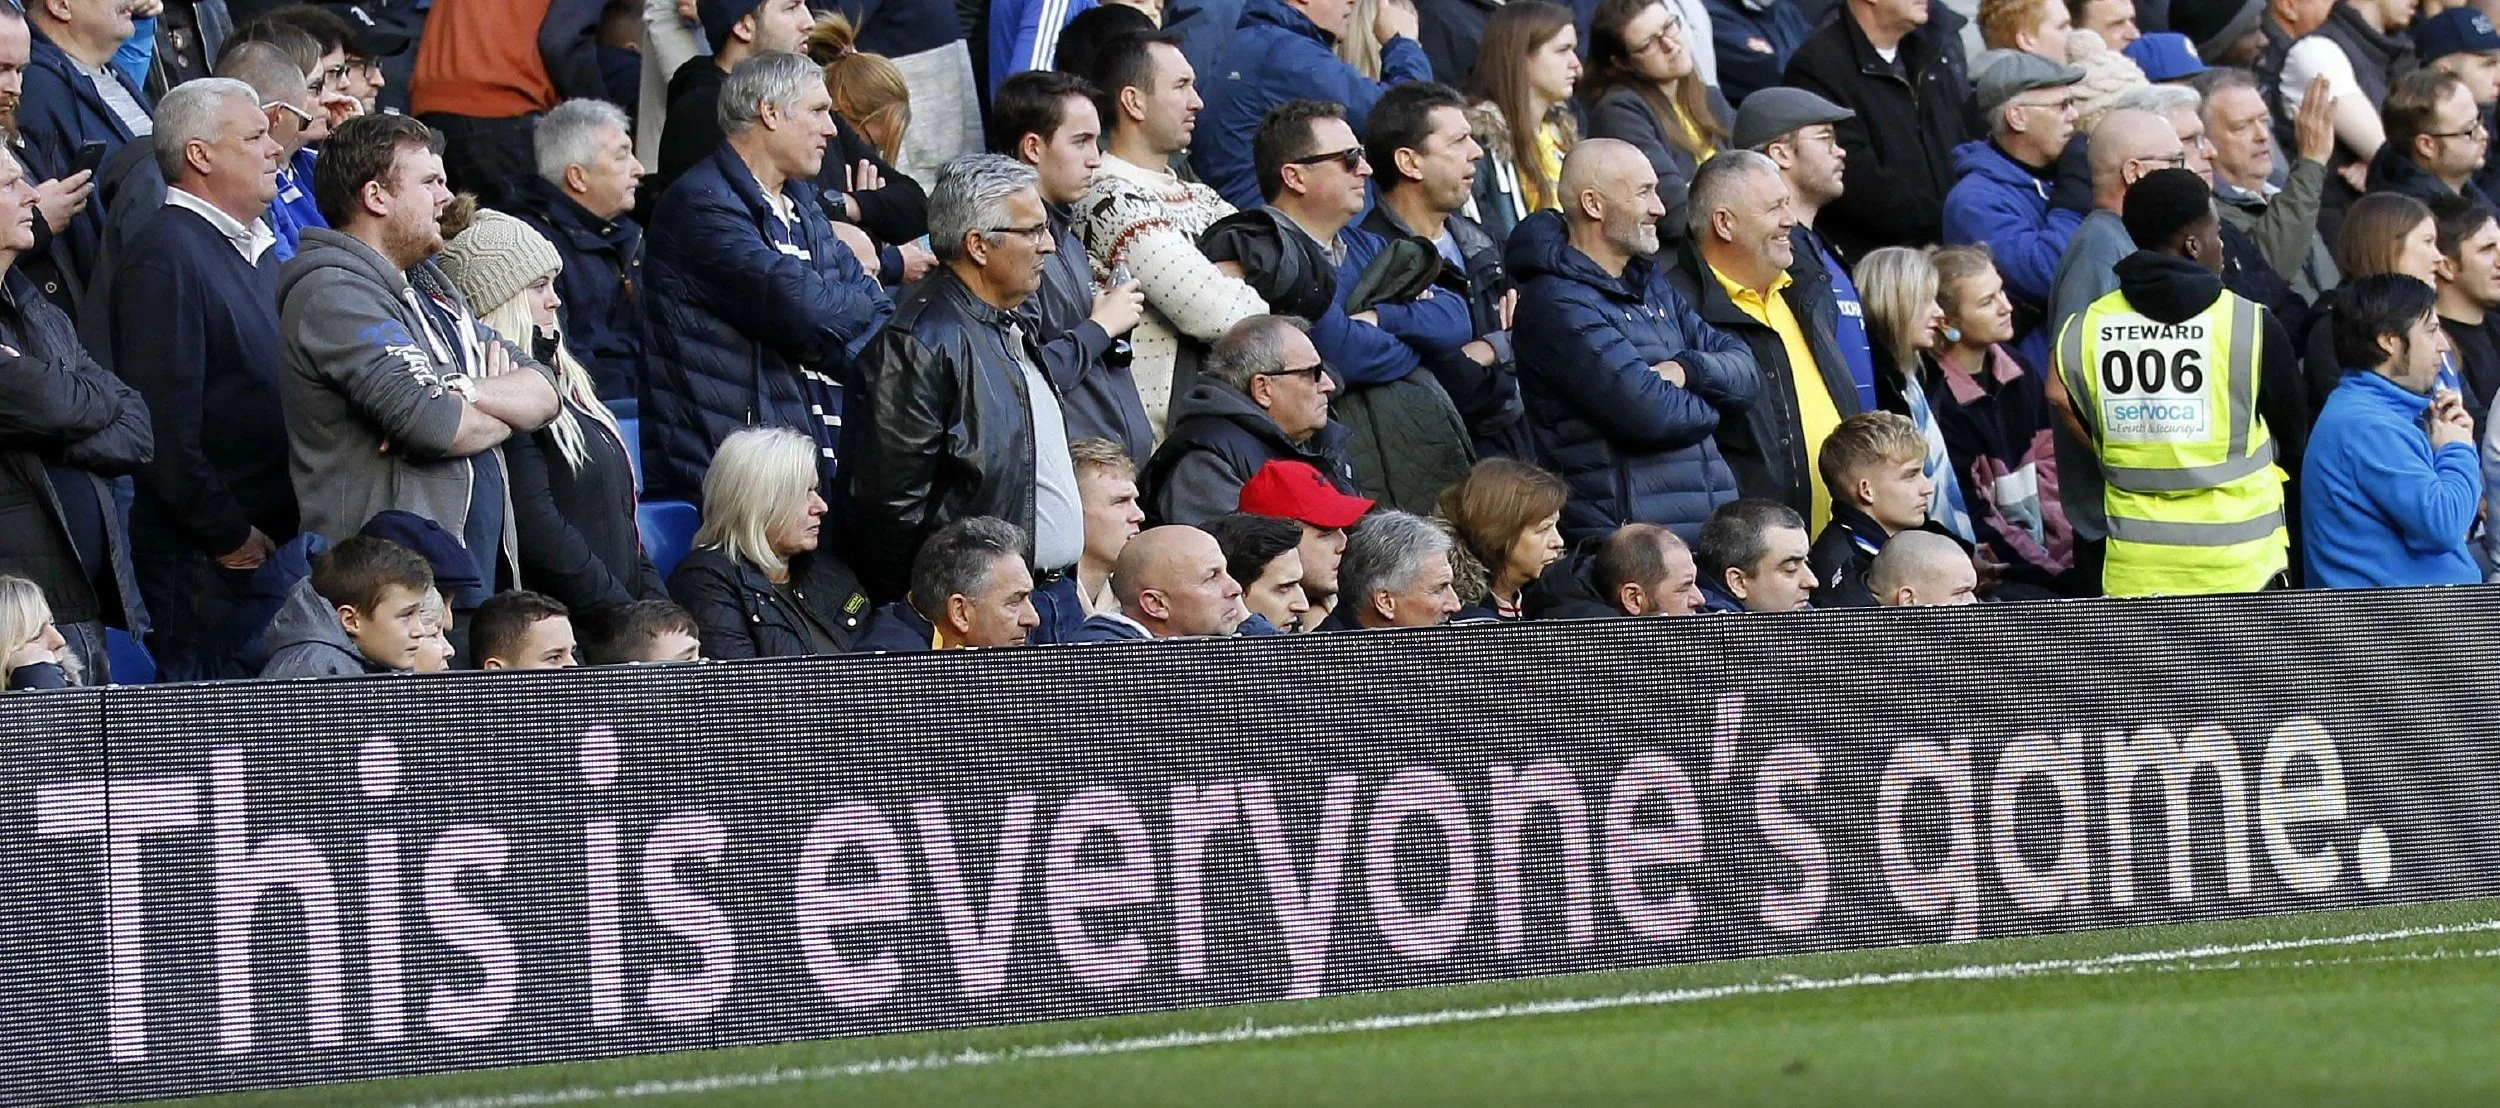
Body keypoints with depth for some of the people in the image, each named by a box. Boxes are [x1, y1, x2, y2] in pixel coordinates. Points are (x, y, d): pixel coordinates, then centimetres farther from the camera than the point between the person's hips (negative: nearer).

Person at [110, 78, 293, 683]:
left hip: (274, 548, 9)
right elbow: (164, 423, -19)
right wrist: (229, 537, -16)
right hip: (204, 564, -9)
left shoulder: (258, 248, 18)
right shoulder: (165, 256, -13)